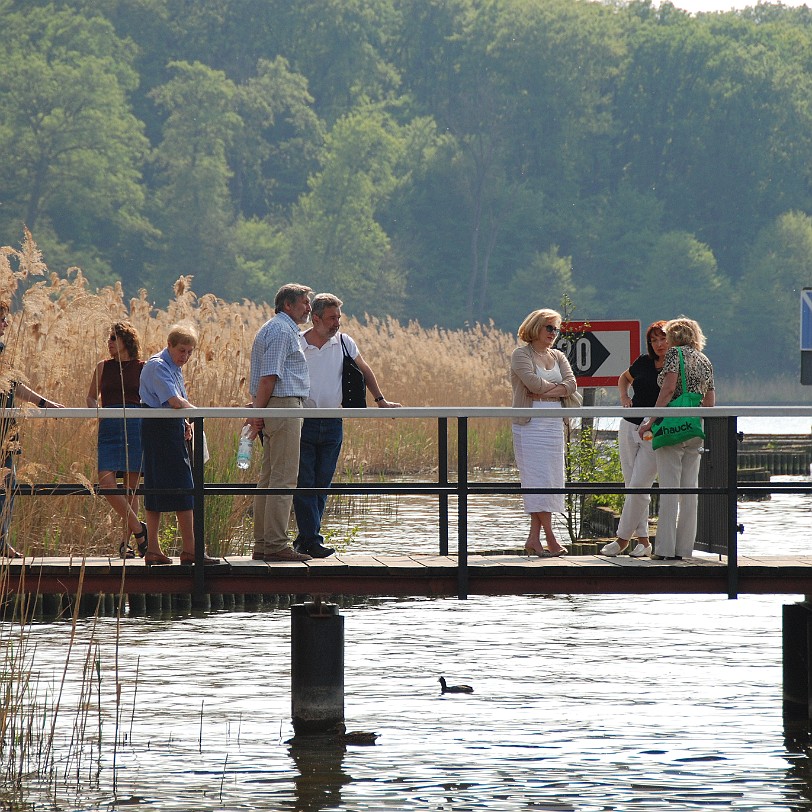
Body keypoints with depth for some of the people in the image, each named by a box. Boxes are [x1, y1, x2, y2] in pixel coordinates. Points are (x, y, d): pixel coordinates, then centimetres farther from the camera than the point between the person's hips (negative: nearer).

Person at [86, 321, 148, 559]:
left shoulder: (143, 368, 7)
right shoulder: (103, 368, 13)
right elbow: (91, 397, 18)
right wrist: (95, 408, -5)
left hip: (136, 427, -2)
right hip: (109, 429, 2)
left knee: (131, 486, 0)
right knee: (106, 481, -15)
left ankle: (127, 541, 10)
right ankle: (138, 529, -3)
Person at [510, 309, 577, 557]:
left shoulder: (558, 357, 18)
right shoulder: (521, 355, -1)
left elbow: (571, 384, 3)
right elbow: (532, 382, -16)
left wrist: (545, 391, -11)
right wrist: (557, 387, -1)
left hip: (554, 425, 6)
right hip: (530, 425, -6)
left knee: (551, 479, 1)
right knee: (539, 480, -11)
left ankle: (534, 538, 3)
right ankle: (550, 539, -11)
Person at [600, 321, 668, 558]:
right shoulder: (644, 363, 9)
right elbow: (624, 378, 29)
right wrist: (624, 397, 10)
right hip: (629, 427, 6)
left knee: (638, 486, -10)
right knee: (632, 487, 4)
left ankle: (623, 539, -3)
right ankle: (643, 541, 9)